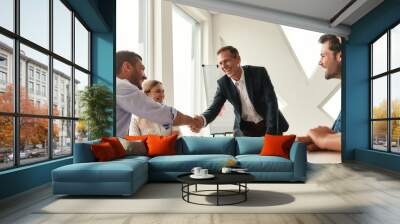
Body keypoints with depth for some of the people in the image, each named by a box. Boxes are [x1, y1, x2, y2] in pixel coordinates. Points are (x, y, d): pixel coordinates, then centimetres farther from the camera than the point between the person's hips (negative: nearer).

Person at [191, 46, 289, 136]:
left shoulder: (259, 73, -17)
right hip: (244, 128, 2)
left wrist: (270, 133, -27)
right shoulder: (223, 83, -9)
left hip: (269, 125, -1)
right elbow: (215, 107, -15)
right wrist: (203, 120, -38)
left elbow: (271, 102, -20)